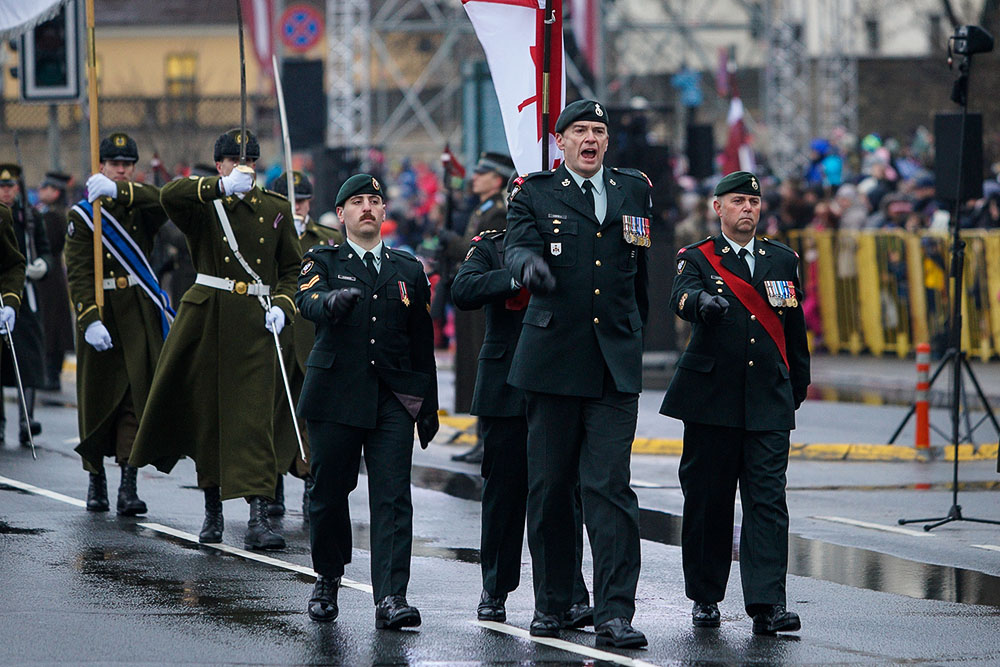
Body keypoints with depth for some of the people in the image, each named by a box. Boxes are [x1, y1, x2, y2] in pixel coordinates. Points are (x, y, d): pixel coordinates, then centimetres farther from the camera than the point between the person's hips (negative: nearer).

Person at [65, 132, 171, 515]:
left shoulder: (141, 207, 8)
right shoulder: (82, 214, 2)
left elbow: (162, 202, -18)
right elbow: (78, 272, -7)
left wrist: (117, 191, -31)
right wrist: (89, 320, -20)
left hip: (140, 314, 1)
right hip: (100, 311, -1)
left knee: (138, 393, -8)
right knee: (97, 395, 6)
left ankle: (129, 484, -12)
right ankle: (96, 480, 20)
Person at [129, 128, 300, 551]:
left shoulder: (276, 210, 9)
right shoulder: (203, 206, 1)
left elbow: (291, 269, 16)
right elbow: (169, 196, -23)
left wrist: (282, 306, -3)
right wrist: (222, 187, -36)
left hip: (254, 325, 0)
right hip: (206, 321, 0)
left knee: (255, 417, -10)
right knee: (207, 411, 8)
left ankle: (258, 517, -17)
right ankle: (212, 511, 24)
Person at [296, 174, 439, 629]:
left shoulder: (408, 270, 16)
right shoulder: (323, 262, 8)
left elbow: (422, 342, 17)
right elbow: (307, 301, -15)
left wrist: (429, 404, 14)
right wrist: (332, 301, -39)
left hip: (393, 400, 1)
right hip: (335, 395, -1)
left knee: (393, 497, -10)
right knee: (328, 493, 5)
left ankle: (391, 597, -16)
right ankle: (327, 580, 27)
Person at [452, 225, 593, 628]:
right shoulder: (490, 247, 5)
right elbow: (463, 291, -14)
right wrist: (517, 277, -27)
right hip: (506, 385, 0)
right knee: (503, 491, 7)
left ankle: (570, 596, -11)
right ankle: (494, 592, 21)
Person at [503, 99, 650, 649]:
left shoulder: (635, 190, 12)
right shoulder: (534, 193, 4)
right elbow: (516, 247, -13)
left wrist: (642, 334, 17)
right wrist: (531, 264, -35)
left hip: (616, 363, 1)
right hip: (554, 357, -1)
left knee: (611, 489, -8)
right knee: (548, 489, 7)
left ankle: (614, 614, -11)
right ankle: (550, 603, 20)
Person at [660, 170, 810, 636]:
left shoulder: (783, 260, 14)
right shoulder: (697, 258, 4)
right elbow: (681, 297, -18)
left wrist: (798, 387, 19)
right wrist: (702, 301, -41)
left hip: (769, 402, 2)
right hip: (711, 397, -2)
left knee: (768, 500, -8)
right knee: (707, 500, 3)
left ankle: (767, 604, -14)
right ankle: (705, 597, 17)